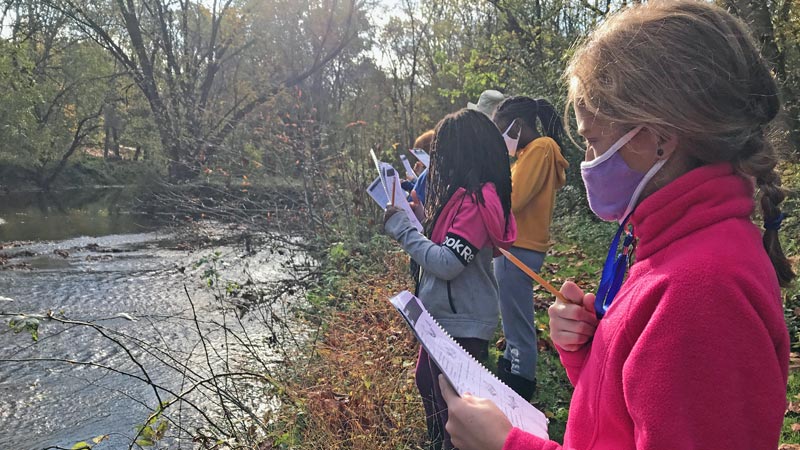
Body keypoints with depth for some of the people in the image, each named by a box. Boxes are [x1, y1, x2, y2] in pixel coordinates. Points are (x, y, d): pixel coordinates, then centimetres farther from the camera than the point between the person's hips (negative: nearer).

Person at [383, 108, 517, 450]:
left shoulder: (475, 200, -23)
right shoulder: (466, 193, 7)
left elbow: (447, 264, -26)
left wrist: (401, 227, -19)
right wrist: (419, 215, 2)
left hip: (462, 324, -10)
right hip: (446, 316, 10)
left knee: (450, 401, 7)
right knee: (427, 380, 27)